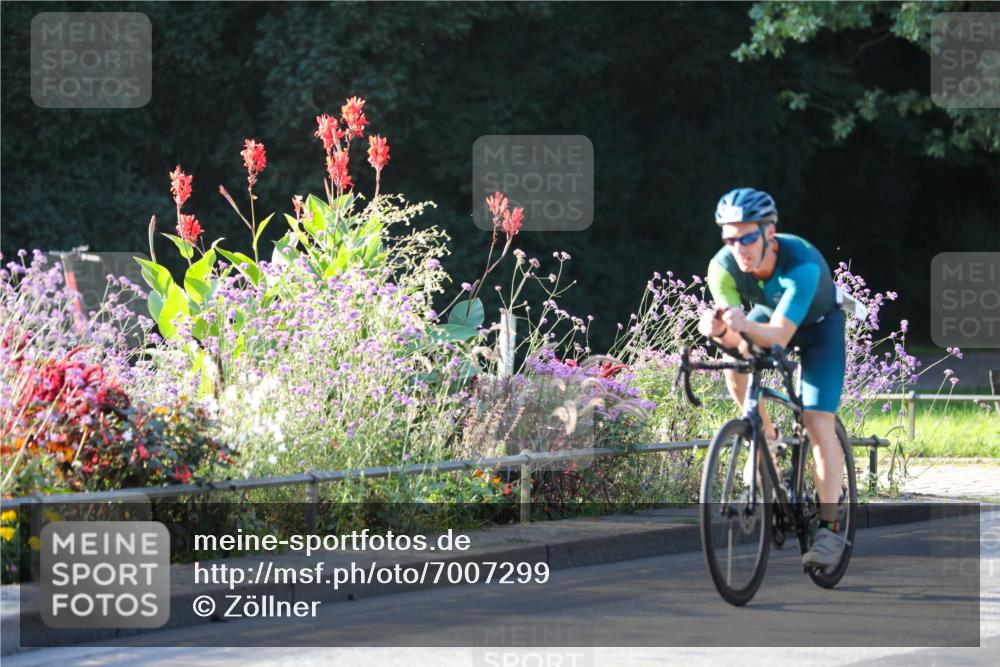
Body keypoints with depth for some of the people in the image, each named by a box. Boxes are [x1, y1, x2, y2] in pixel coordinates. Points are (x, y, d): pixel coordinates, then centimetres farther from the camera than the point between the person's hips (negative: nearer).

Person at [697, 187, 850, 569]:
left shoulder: (802, 263, -40)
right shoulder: (723, 267, -29)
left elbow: (779, 337, -46)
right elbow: (734, 336, -30)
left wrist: (746, 325, -66)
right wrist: (718, 330, -53)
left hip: (819, 325, -4)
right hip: (768, 316, 4)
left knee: (818, 423, -16)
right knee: (736, 364, -26)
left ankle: (830, 528, -11)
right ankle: (765, 436, 2)